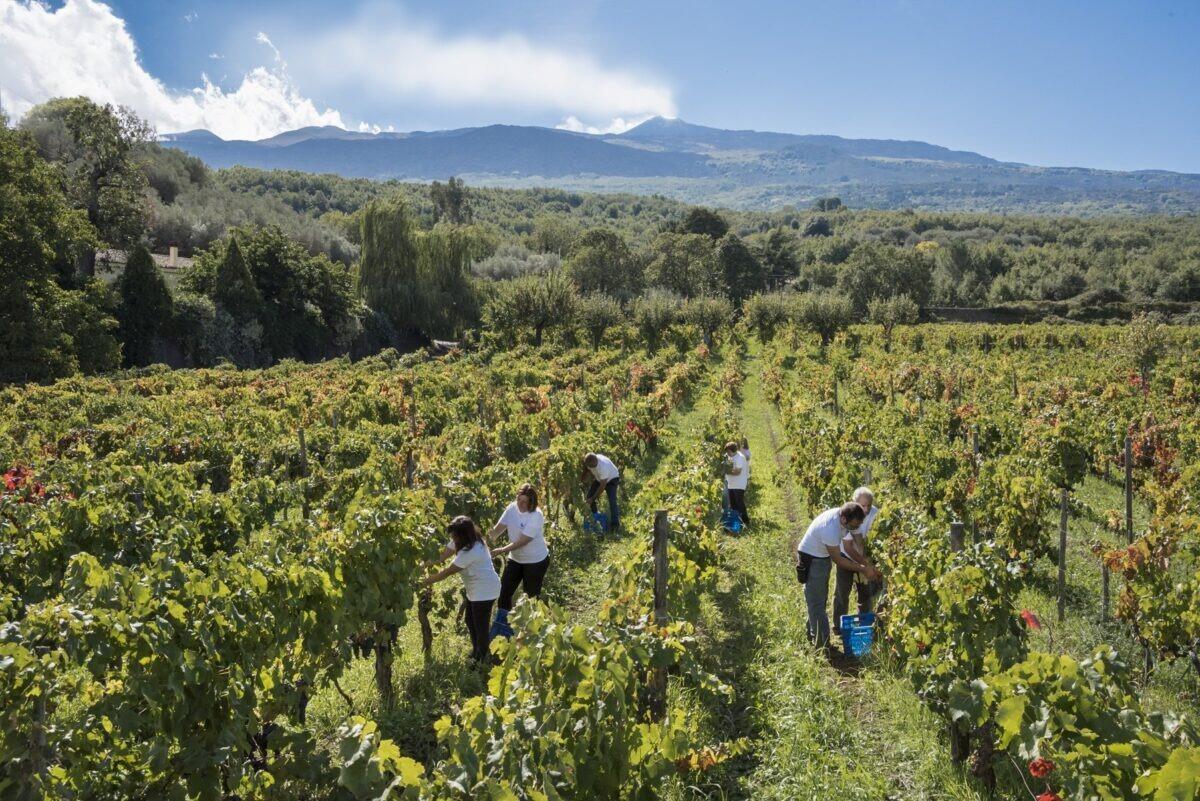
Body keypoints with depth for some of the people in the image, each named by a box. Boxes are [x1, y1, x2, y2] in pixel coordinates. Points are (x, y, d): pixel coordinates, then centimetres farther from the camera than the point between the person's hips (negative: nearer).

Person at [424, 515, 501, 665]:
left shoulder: (471, 551, -31)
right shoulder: (463, 541, -1)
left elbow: (448, 571, -24)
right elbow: (443, 554, 0)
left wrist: (429, 581, -13)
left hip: (485, 591, -10)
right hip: (474, 589, 10)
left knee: (480, 625, 2)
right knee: (470, 621, 21)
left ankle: (482, 660, 18)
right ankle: (476, 650, 39)